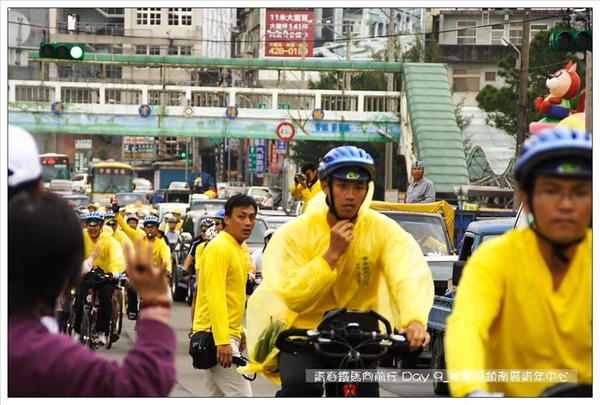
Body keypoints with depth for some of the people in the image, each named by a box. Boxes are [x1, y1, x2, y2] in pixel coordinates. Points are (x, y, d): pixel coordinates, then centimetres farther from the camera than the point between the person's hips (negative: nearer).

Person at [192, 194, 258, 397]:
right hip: (217, 335, -10)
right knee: (241, 396, -12)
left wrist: (239, 331, 22)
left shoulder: (237, 248, 15)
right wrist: (222, 341, -26)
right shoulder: (219, 248, -16)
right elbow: (215, 297, -22)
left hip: (228, 334, 10)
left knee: (219, 397, 11)